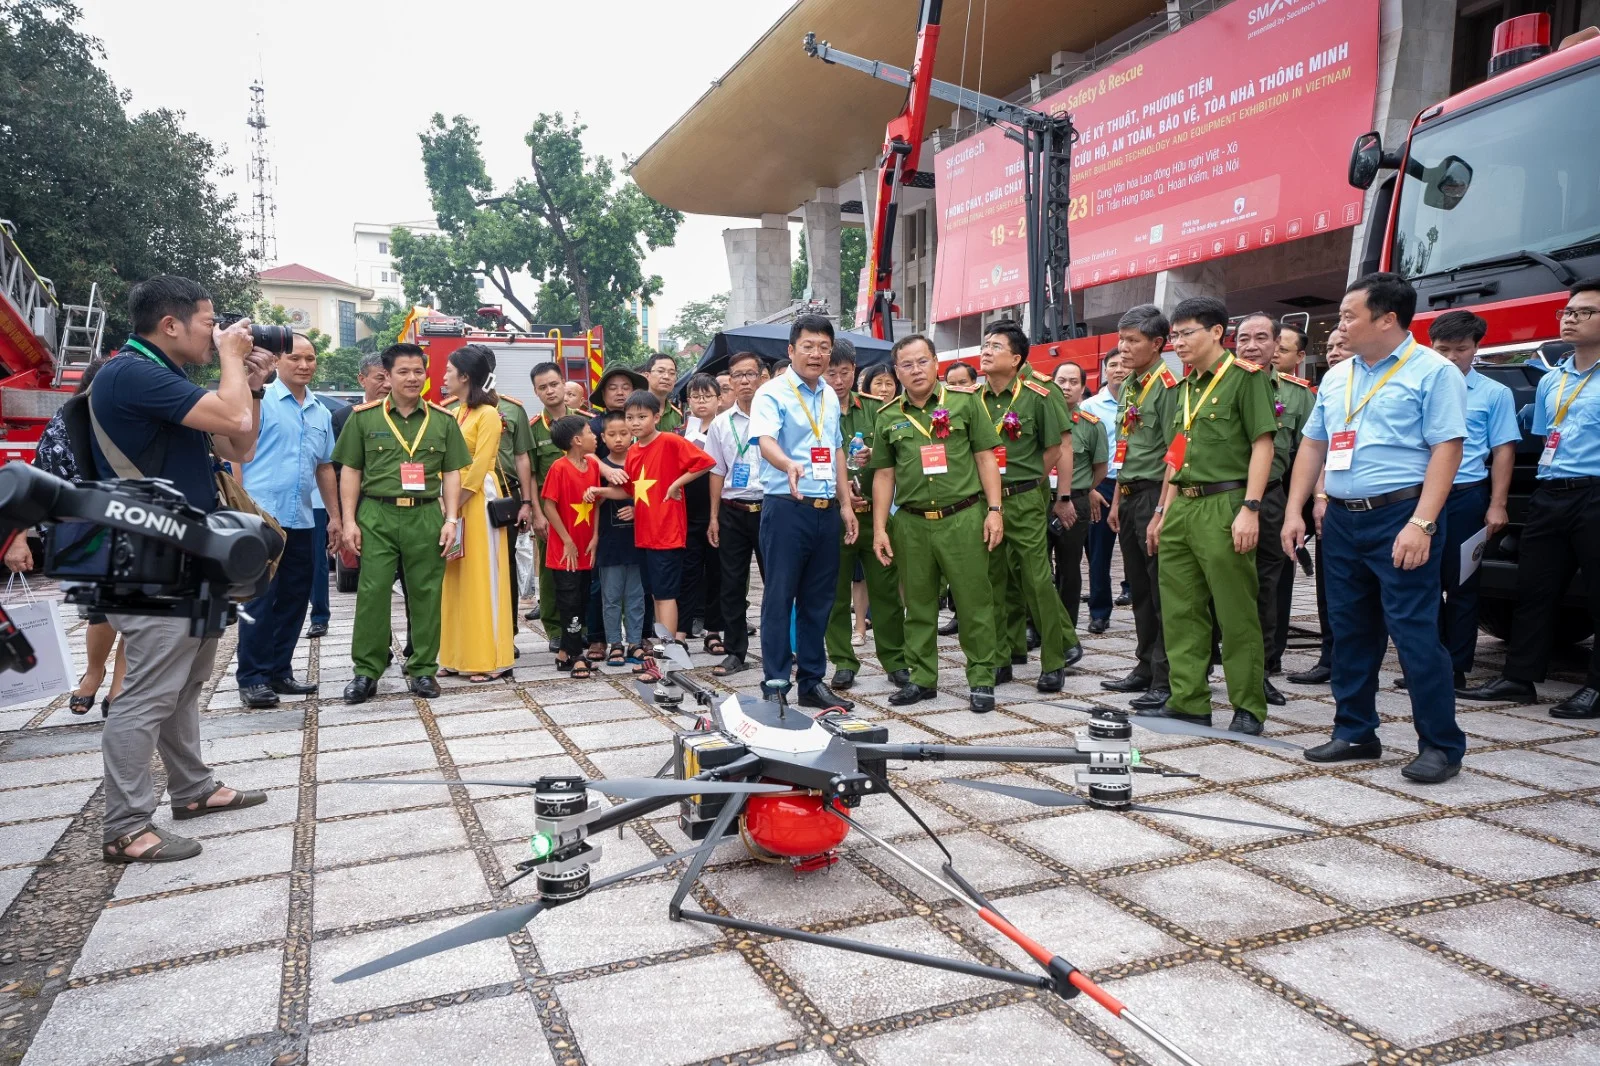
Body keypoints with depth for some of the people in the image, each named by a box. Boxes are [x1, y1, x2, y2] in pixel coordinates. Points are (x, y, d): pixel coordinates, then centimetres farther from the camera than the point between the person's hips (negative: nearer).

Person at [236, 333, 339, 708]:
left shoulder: (321, 413, 15)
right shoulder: (259, 400, -3)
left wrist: (335, 516, 19)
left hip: (302, 521, 6)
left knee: (294, 600, 10)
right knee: (260, 599, -2)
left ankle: (280, 671, 21)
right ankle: (251, 678, 7)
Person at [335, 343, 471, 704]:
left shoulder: (443, 420, 9)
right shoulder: (364, 417, 6)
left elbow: (451, 473, 9)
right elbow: (351, 472, 7)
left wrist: (451, 520, 0)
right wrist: (349, 521, 0)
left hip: (426, 516, 1)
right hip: (376, 515, -1)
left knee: (425, 594, 4)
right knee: (372, 593, -1)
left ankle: (422, 669, 14)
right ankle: (367, 671, 9)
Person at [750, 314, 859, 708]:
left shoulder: (831, 397, 15)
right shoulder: (772, 393, -6)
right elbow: (766, 440, -24)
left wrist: (846, 504, 16)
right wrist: (789, 465, -44)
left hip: (827, 510, 7)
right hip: (786, 508, -6)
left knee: (819, 600, 11)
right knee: (780, 598, -1)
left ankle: (812, 682, 22)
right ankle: (775, 684, 7)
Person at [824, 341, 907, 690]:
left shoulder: (874, 409, 8)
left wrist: (873, 456, -13)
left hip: (875, 513, 2)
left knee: (886, 589, 6)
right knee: (837, 592, 6)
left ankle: (895, 660, 17)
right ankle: (843, 661, 18)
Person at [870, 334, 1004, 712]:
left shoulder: (964, 402, 4)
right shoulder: (888, 417, 10)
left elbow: (985, 457, 2)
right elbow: (884, 475, 12)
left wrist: (994, 509, -5)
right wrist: (879, 528, 7)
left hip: (963, 518, -3)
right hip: (911, 523, 3)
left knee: (974, 602, 1)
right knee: (918, 605, 10)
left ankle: (981, 679, 12)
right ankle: (922, 678, 23)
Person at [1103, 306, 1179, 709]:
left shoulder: (1167, 385, -12)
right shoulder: (1127, 387, 14)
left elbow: (1174, 455, -17)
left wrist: (1161, 511, -20)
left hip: (1155, 494, -9)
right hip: (1130, 496, 9)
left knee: (1162, 592, -4)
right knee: (1139, 588, 15)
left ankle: (1166, 680, 2)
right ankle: (1146, 667, 25)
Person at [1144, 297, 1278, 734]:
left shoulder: (1245, 377, -5)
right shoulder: (1186, 386, 18)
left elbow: (1262, 445, -11)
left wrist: (1250, 509, -18)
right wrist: (1163, 511, 19)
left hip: (1224, 506, -8)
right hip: (1181, 508, 8)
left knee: (1237, 613, -1)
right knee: (1180, 611, 9)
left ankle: (1248, 708, 10)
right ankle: (1188, 701, 18)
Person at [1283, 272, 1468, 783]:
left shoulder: (1433, 372, -6)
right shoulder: (1336, 377, 14)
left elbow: (1446, 448, -13)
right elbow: (1312, 445, 17)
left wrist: (1421, 524, -21)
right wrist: (1295, 511, 9)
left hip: (1398, 517, -7)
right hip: (1342, 520, 7)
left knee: (1415, 634, -5)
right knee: (1350, 631, 12)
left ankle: (1441, 745, 6)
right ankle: (1355, 732, 23)